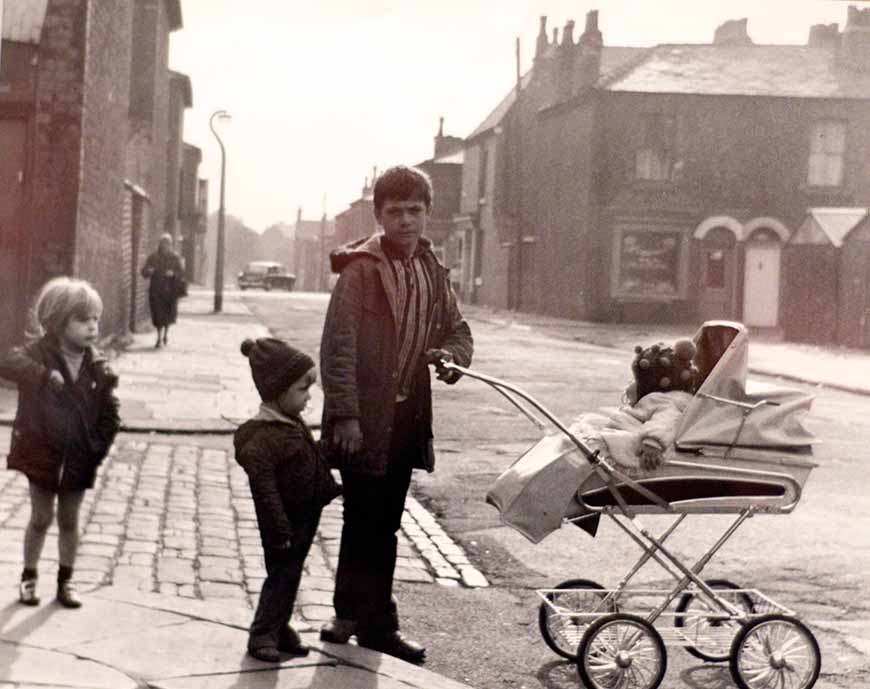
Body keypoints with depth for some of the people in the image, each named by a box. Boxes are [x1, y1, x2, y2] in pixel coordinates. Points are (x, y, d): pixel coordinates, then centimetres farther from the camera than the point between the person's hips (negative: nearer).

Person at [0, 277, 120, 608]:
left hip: (79, 457, 3)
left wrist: (100, 445, -6)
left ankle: (66, 579, 25)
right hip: (43, 452, -3)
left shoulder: (96, 365, -1)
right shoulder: (40, 351, -12)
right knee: (41, 517, 7)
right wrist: (44, 374, -43)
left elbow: (109, 411, 4)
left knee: (69, 520, 12)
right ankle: (28, 576, 24)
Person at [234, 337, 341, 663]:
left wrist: (329, 489, 22)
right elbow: (264, 489, -28)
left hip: (304, 517, 9)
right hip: (284, 524, -9)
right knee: (281, 576, 1)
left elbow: (314, 463, 18)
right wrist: (280, 532, -26)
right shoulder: (263, 438, -28)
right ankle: (262, 635, 13)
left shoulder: (293, 424, 3)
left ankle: (280, 628, 31)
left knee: (290, 575, 18)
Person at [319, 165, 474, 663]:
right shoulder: (361, 268, -11)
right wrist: (345, 415, -20)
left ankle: (353, 614, 27)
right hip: (365, 420, -7)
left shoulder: (432, 271, 11)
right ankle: (376, 623, 10)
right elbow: (339, 345, -15)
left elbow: (458, 330, 18)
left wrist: (452, 356, -5)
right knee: (371, 526, -1)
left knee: (379, 524, 15)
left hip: (407, 418, 7)